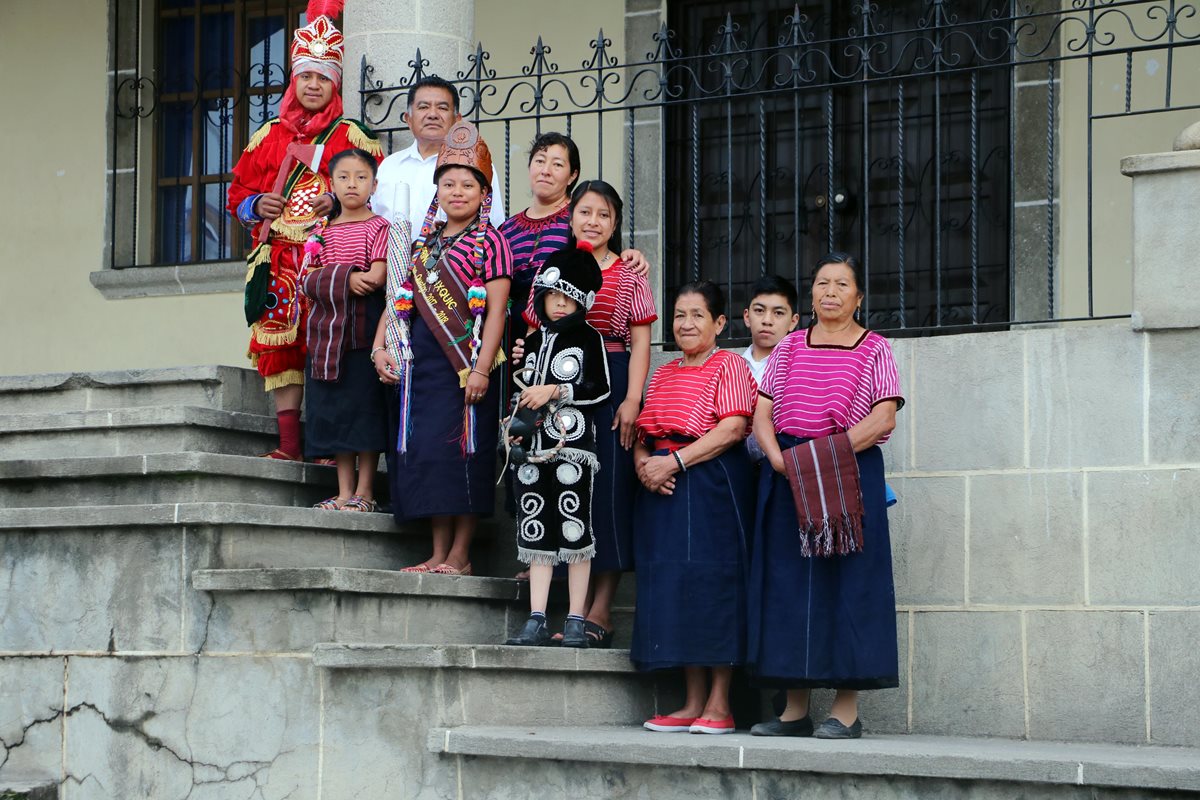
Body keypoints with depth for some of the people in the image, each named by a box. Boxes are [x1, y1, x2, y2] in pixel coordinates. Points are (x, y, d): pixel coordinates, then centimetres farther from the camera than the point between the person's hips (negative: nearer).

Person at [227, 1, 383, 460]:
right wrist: (257, 205, 0)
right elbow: (237, 192, 21)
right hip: (278, 259, 4)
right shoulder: (269, 135, 18)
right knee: (278, 342, -2)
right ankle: (289, 443, 2)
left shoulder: (351, 137, 8)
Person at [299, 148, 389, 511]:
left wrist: (327, 278, -6)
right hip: (326, 333, 5)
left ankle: (365, 491, -1)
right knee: (334, 411, 5)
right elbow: (306, 280, 4)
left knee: (365, 409, -5)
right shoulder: (322, 232, 15)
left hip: (364, 330, -5)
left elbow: (377, 277, -12)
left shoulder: (379, 227, 0)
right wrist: (346, 279, -14)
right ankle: (344, 491, 10)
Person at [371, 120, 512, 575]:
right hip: (420, 363, 6)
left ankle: (460, 554, 1)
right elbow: (399, 300, 18)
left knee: (461, 450, -6)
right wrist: (380, 347, 4)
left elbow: (496, 312, -9)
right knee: (423, 450, 4)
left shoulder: (490, 244, -2)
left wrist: (481, 369, -17)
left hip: (465, 364, -6)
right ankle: (438, 552, 11)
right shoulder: (422, 243, 17)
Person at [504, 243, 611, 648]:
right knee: (535, 531, 3)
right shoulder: (533, 341, 17)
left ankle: (575, 621, 0)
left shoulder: (588, 338, 2)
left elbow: (601, 389, -6)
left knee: (575, 531, -4)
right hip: (533, 447, 5)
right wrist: (516, 425, 11)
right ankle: (537, 621, 6)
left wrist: (555, 392, -11)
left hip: (572, 446, -5)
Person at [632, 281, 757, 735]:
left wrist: (675, 461, -18)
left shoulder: (729, 365, -2)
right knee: (673, 585, 5)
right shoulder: (663, 374, 20)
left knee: (713, 584, -8)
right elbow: (642, 433, 19)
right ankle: (693, 703, 10)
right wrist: (643, 464, -4)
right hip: (664, 492, 7)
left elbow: (733, 428, -14)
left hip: (713, 487, -7)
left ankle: (719, 705, -4)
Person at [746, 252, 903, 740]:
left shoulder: (873, 349, 5)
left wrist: (831, 451, -18)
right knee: (788, 585, 2)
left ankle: (847, 709, -3)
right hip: (788, 478, 4)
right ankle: (795, 708, 8)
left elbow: (883, 416, -8)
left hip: (850, 474, -4)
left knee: (847, 583, -6)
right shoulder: (790, 348, 14)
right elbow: (761, 413, 7)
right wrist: (779, 458, -12)